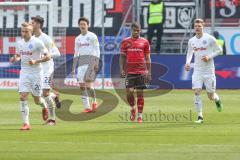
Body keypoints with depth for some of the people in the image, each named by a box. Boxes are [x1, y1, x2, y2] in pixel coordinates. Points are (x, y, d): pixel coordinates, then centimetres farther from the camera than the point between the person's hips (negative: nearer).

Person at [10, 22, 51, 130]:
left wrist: (36, 61, -24)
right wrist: (15, 58, -1)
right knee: (23, 97, -11)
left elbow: (47, 56, -11)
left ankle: (44, 107, 42)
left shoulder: (37, 42, -12)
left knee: (37, 100, 5)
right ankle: (26, 123, -10)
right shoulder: (20, 43, 6)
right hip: (24, 73, 4)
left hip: (36, 73, -4)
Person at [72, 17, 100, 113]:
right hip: (81, 63, 6)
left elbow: (97, 50, -5)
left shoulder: (92, 36, 0)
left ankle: (94, 102, 3)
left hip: (91, 62, -6)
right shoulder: (78, 39, 17)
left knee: (88, 84, -16)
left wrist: (96, 63, -15)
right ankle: (87, 107, 2)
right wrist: (73, 68, 15)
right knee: (82, 85, -1)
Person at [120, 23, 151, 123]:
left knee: (140, 93, 0)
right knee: (129, 92, -8)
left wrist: (149, 72, 2)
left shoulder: (144, 42, 5)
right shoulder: (125, 42, 7)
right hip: (129, 72, 0)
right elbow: (122, 57, 9)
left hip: (141, 72, 0)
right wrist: (122, 69, -2)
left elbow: (147, 58, 7)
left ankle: (140, 115, 6)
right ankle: (132, 108, 20)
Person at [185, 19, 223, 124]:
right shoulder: (191, 41, 5)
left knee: (211, 96, 2)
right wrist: (187, 62, 2)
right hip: (197, 70, 3)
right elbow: (189, 53, 21)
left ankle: (217, 99, 40)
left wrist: (209, 57, -15)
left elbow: (219, 50, 0)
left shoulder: (209, 38, -7)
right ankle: (200, 116, -8)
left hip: (208, 70, -3)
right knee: (197, 92, -13)